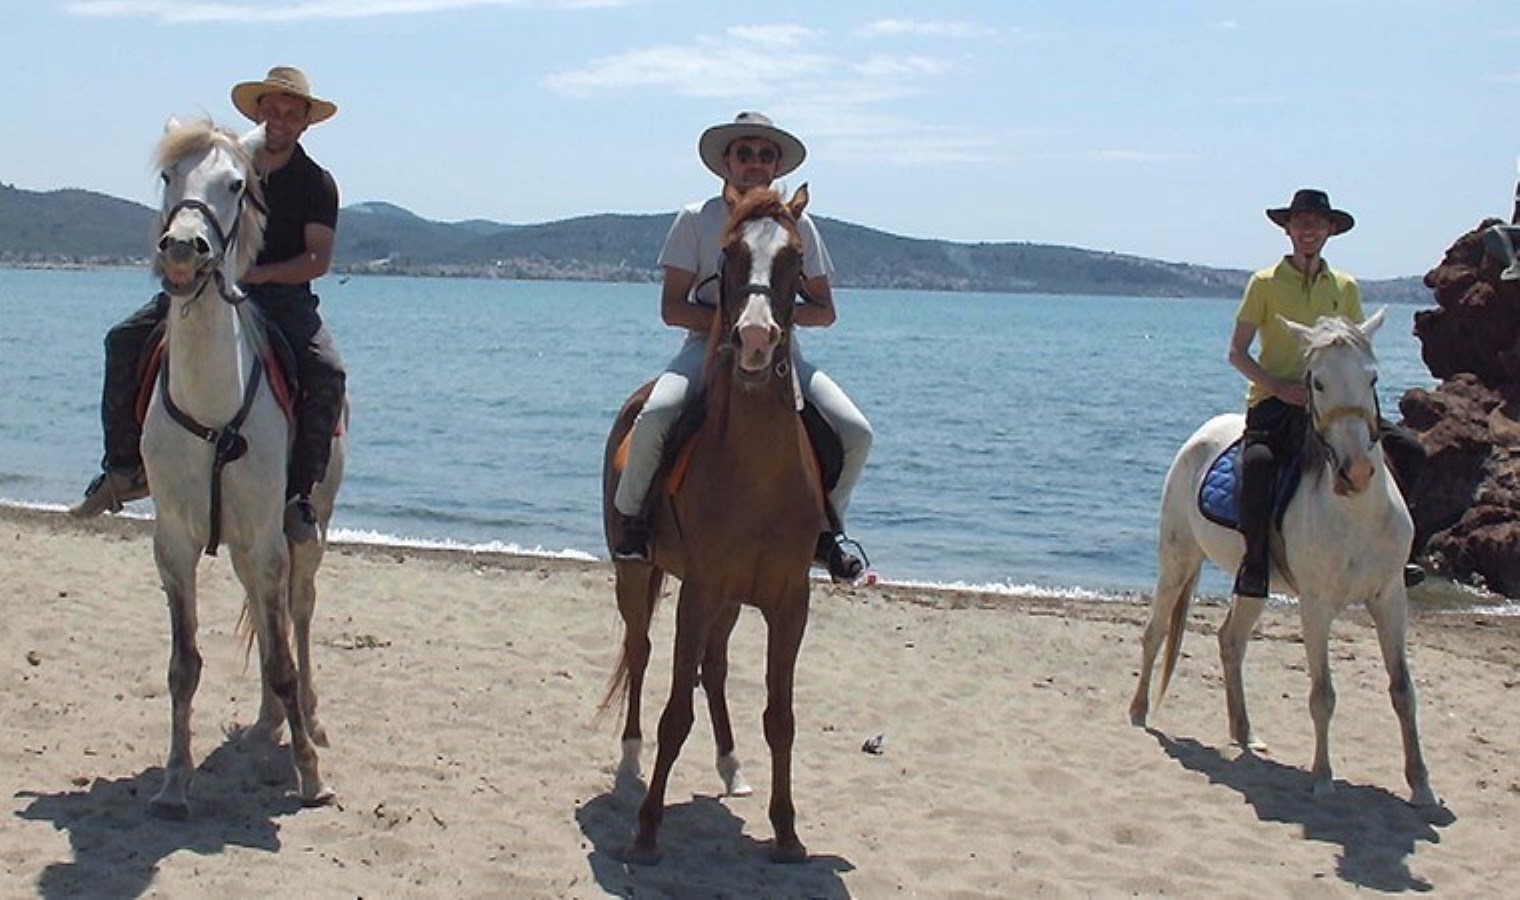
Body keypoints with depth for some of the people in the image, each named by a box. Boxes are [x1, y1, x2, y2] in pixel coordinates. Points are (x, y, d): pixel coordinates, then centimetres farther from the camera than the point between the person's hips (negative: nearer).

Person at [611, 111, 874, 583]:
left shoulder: (797, 224, 7)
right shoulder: (697, 219, 2)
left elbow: (824, 311, 7)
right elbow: (672, 308, -2)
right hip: (708, 344, -2)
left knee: (856, 432, -18)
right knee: (652, 420, -32)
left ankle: (827, 524, 9)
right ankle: (629, 514, -4)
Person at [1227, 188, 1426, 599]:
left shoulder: (1345, 287, 13)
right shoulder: (1265, 283, 2)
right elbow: (1237, 353, -1)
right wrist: (1278, 386, -15)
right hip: (1272, 402, -4)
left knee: (1408, 449, -9)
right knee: (1259, 462, -36)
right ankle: (1254, 559, -18)